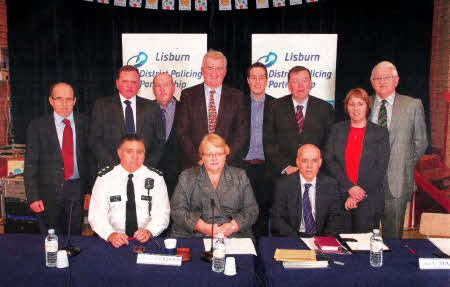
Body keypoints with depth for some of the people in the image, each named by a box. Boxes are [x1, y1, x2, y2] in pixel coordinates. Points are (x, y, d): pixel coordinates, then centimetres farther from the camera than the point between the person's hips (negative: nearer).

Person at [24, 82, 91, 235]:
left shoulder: (84, 122, 4)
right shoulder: (37, 126, 0)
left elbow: (90, 157, 5)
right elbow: (30, 164, 0)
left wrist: (90, 190, 2)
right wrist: (33, 197, -7)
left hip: (77, 190, 1)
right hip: (48, 192, -1)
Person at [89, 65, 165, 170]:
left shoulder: (152, 107, 12)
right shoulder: (102, 106, 9)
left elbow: (159, 142, 11)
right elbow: (95, 141, 4)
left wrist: (147, 165, -4)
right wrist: (114, 165, -8)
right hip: (111, 170, -1)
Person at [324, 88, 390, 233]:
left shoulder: (380, 132, 5)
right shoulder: (336, 129, 9)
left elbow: (381, 168, -2)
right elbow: (329, 160, -1)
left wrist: (358, 195, -11)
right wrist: (350, 187, -13)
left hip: (369, 200, -1)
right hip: (339, 198, 1)